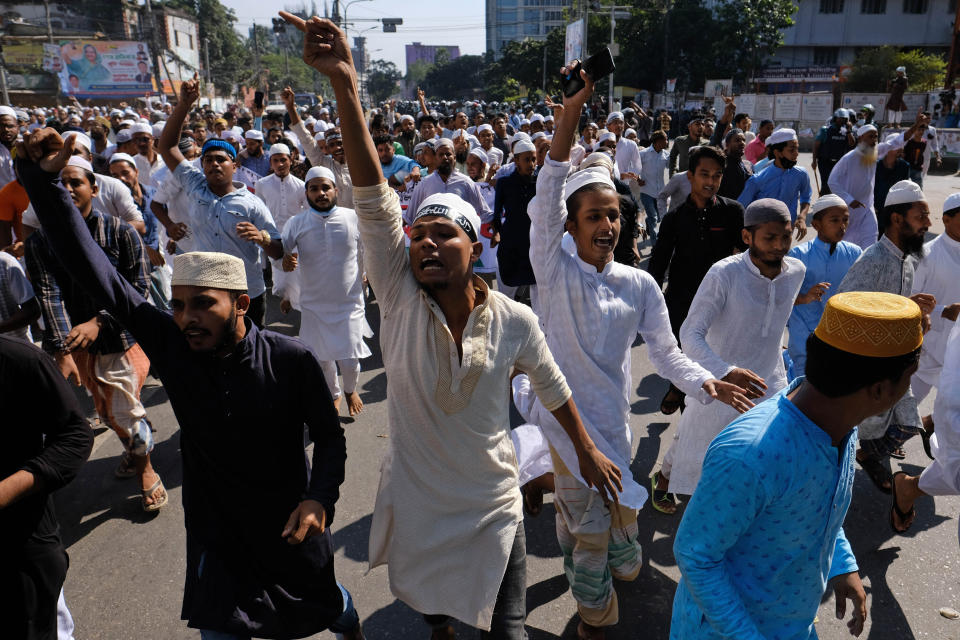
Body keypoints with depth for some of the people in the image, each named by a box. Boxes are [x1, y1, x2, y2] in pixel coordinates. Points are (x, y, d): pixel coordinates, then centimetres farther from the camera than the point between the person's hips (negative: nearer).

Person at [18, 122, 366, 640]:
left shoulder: (291, 359, -22)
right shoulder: (170, 344, -15)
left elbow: (328, 437, -11)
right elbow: (96, 272, -17)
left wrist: (320, 498, -27)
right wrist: (41, 180, -23)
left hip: (288, 526, -1)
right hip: (213, 532, 2)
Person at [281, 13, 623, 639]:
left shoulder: (514, 319, -14)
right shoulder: (401, 298, -17)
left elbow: (553, 387, 4)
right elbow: (374, 198, -30)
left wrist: (588, 450, 12)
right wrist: (345, 83, -39)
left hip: (493, 506, -1)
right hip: (415, 505, 2)